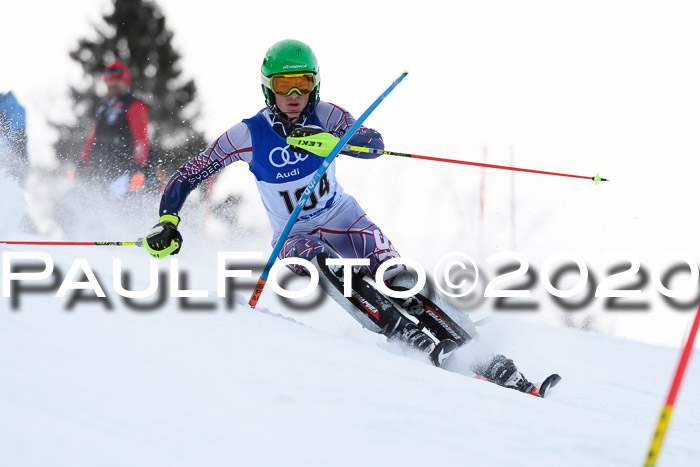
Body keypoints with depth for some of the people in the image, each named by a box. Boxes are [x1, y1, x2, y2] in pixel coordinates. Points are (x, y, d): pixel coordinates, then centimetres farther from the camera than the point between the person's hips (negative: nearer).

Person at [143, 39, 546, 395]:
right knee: (323, 263, -35)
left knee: (394, 279, -21)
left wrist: (330, 141, -45)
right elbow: (185, 178, -9)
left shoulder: (324, 116, -12)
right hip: (295, 237, -1)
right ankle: (416, 341, -40)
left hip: (344, 219, 1)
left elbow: (374, 143, -28)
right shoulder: (248, 135, -15)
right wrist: (168, 222, -24)